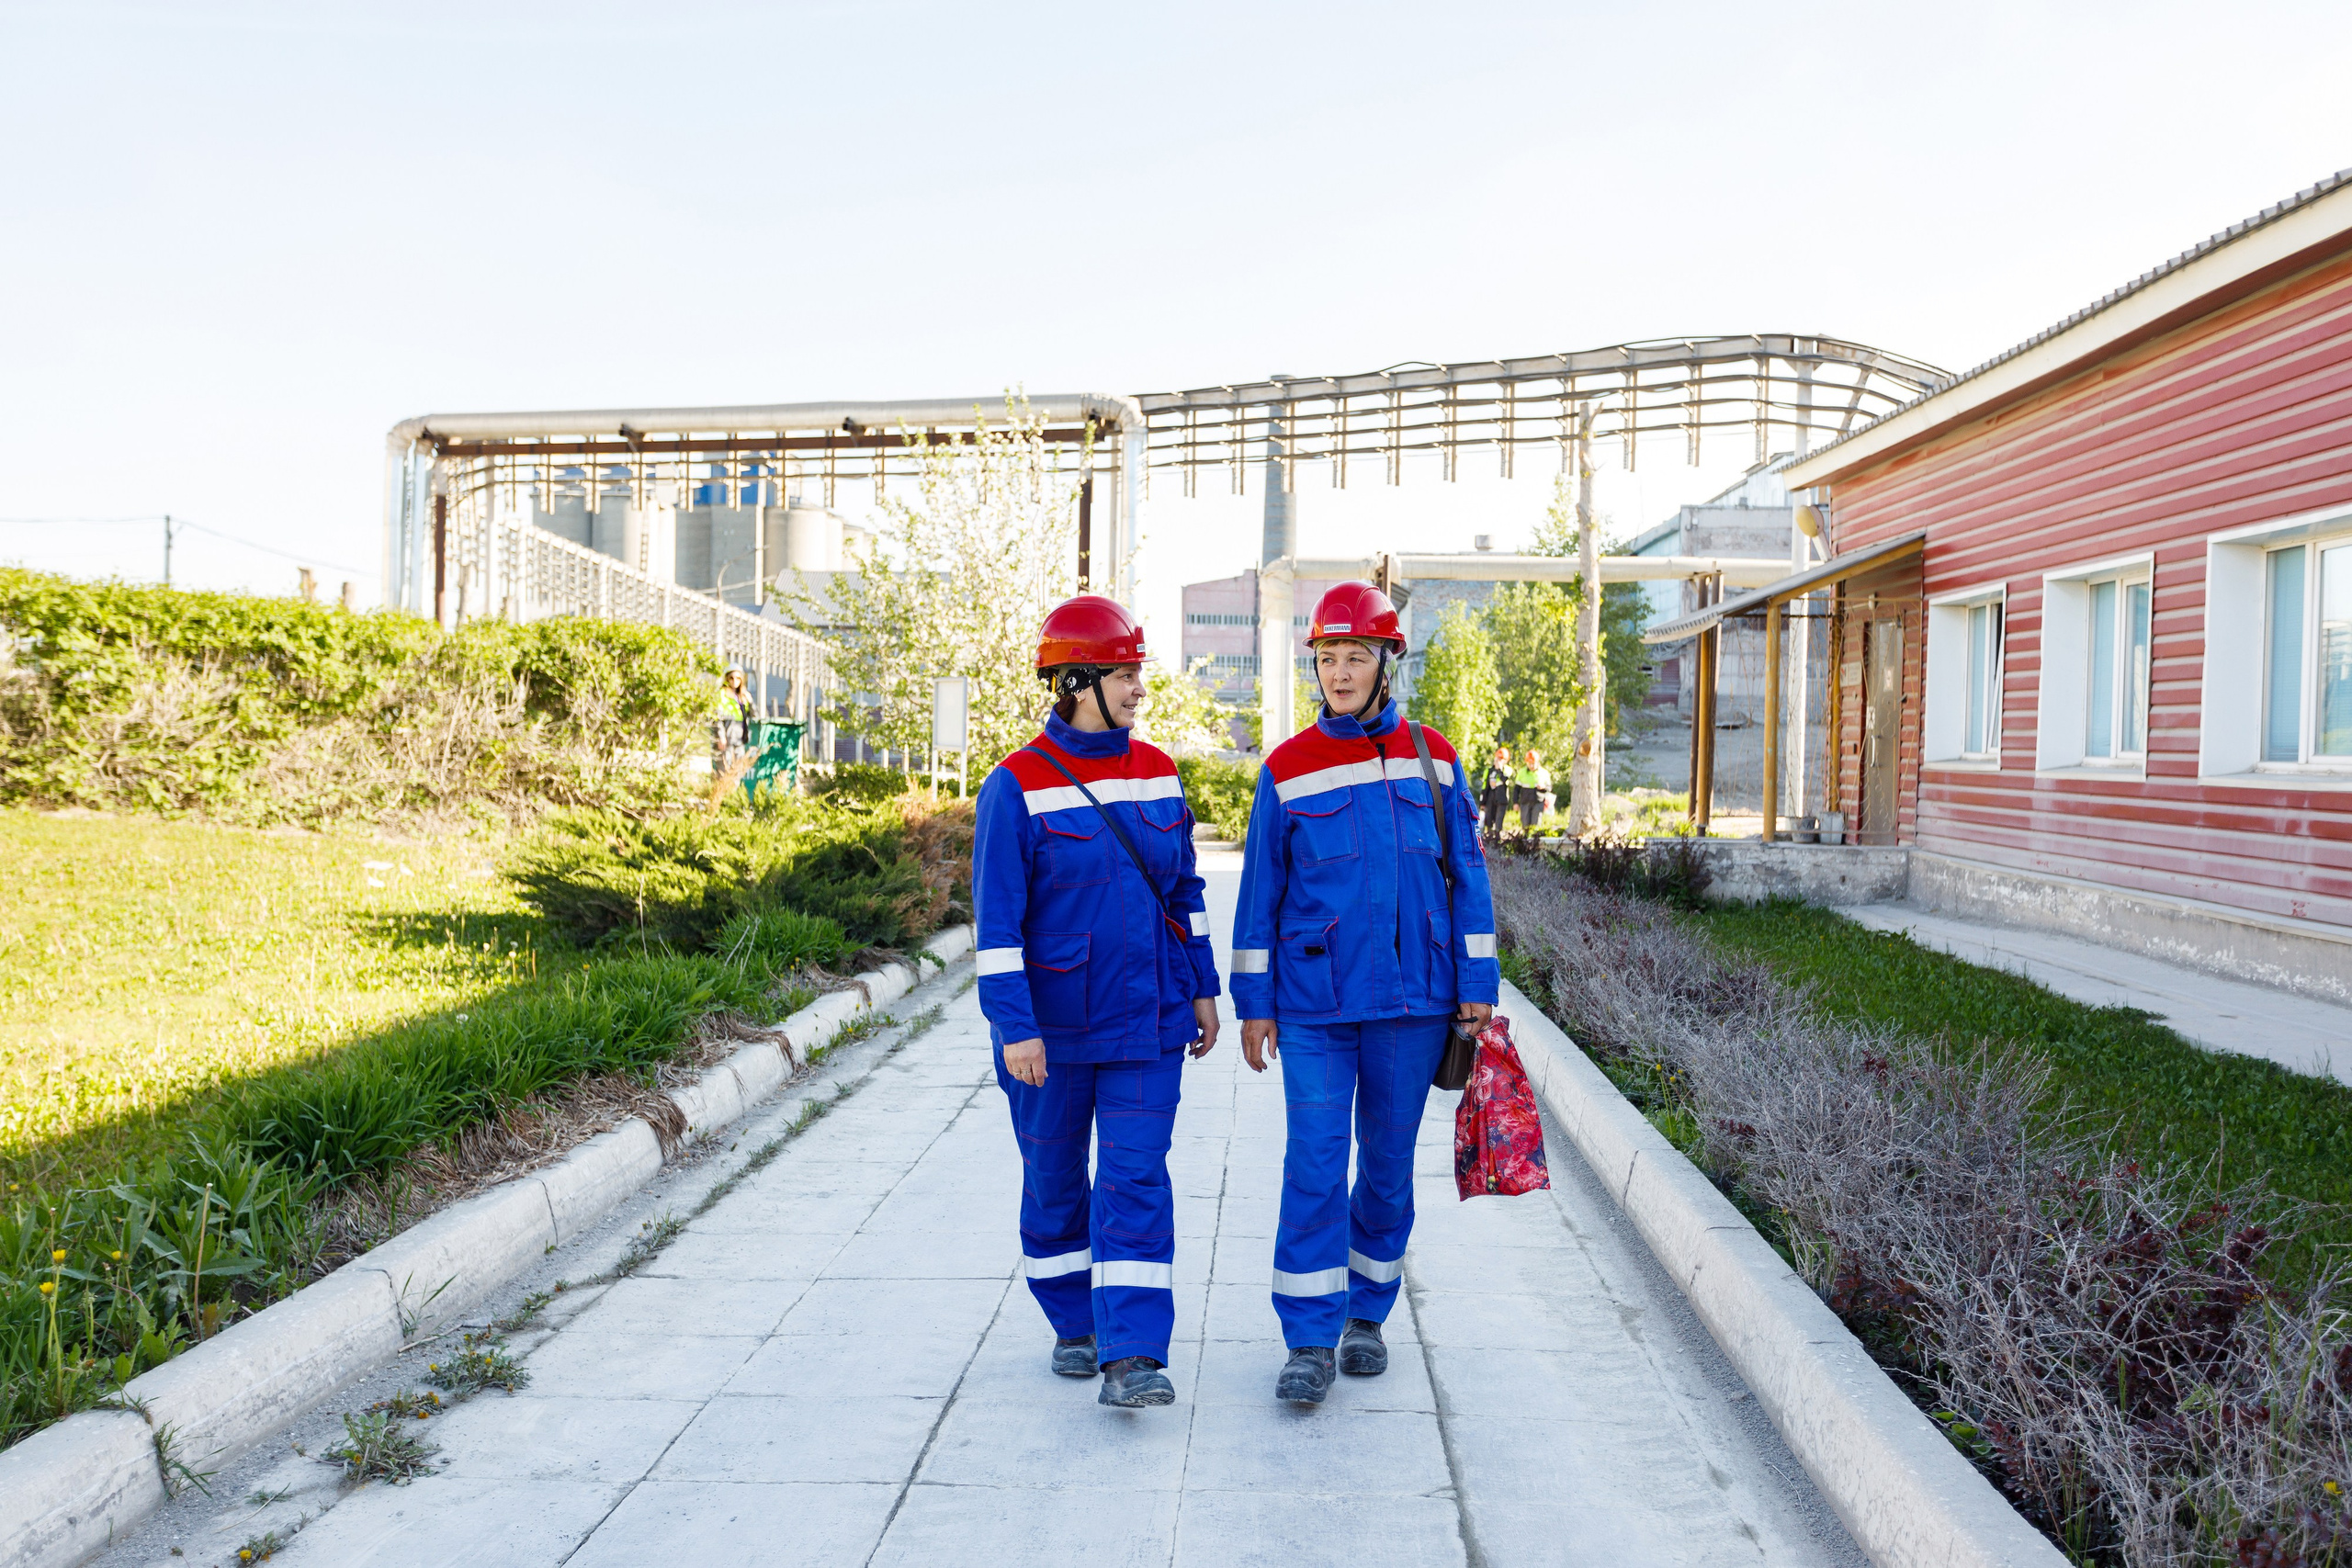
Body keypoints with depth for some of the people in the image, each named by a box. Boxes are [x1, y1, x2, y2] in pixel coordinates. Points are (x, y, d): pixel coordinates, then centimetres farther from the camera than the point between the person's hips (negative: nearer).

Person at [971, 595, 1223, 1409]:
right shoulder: (1018, 785, -11)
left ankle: (1131, 1358, -2)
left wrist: (1202, 987, 11)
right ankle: (1074, 1325, 32)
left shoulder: (1158, 773, 5)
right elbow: (997, 917, -13)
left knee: (1136, 1179, -4)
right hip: (1053, 1027, -2)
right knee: (1054, 1180, 12)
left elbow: (1183, 890, 13)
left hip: (1146, 1020, 3)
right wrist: (1014, 1027, -17)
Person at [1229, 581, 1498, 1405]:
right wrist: (1253, 1003, 3)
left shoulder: (1432, 758, 5)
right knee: (1315, 1164, -5)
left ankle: (1367, 1314, 27)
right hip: (1314, 1003, -1)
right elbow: (1260, 890, 4)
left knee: (1389, 1161, 10)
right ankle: (1310, 1340, 5)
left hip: (1411, 998, 2)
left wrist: (1476, 985, 3)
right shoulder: (1287, 770, 1)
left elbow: (1466, 873, 8)